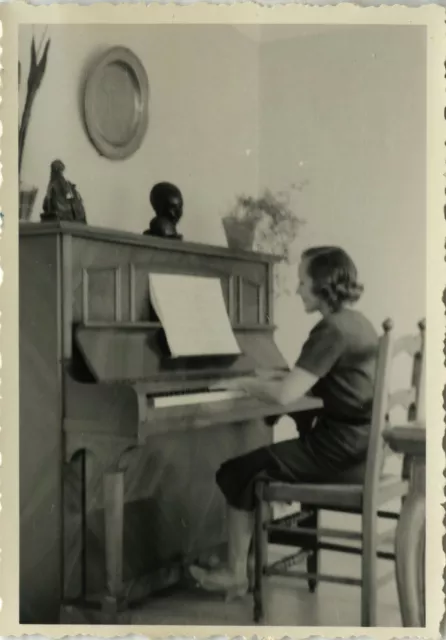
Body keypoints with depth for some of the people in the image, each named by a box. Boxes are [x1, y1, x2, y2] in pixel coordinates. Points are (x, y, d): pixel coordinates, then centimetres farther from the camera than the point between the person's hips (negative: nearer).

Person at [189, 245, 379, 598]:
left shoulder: (331, 329, -19)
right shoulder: (357, 322, 10)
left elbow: (285, 395, -25)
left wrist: (244, 383, -8)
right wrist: (267, 381, 14)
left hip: (340, 451, -9)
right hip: (362, 445, 9)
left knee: (237, 473, 3)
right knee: (258, 462, 23)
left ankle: (236, 573, 13)